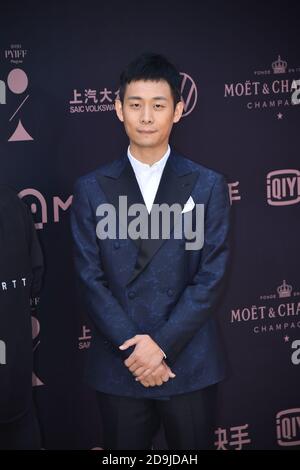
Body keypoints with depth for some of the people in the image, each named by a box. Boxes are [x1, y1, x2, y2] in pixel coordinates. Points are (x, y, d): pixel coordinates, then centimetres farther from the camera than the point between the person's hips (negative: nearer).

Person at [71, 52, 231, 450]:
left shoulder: (208, 186, 0)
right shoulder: (91, 189, 2)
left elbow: (211, 276, -5)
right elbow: (90, 279, -2)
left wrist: (162, 345, -14)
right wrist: (134, 348, -12)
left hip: (191, 365, 0)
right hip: (118, 368, 1)